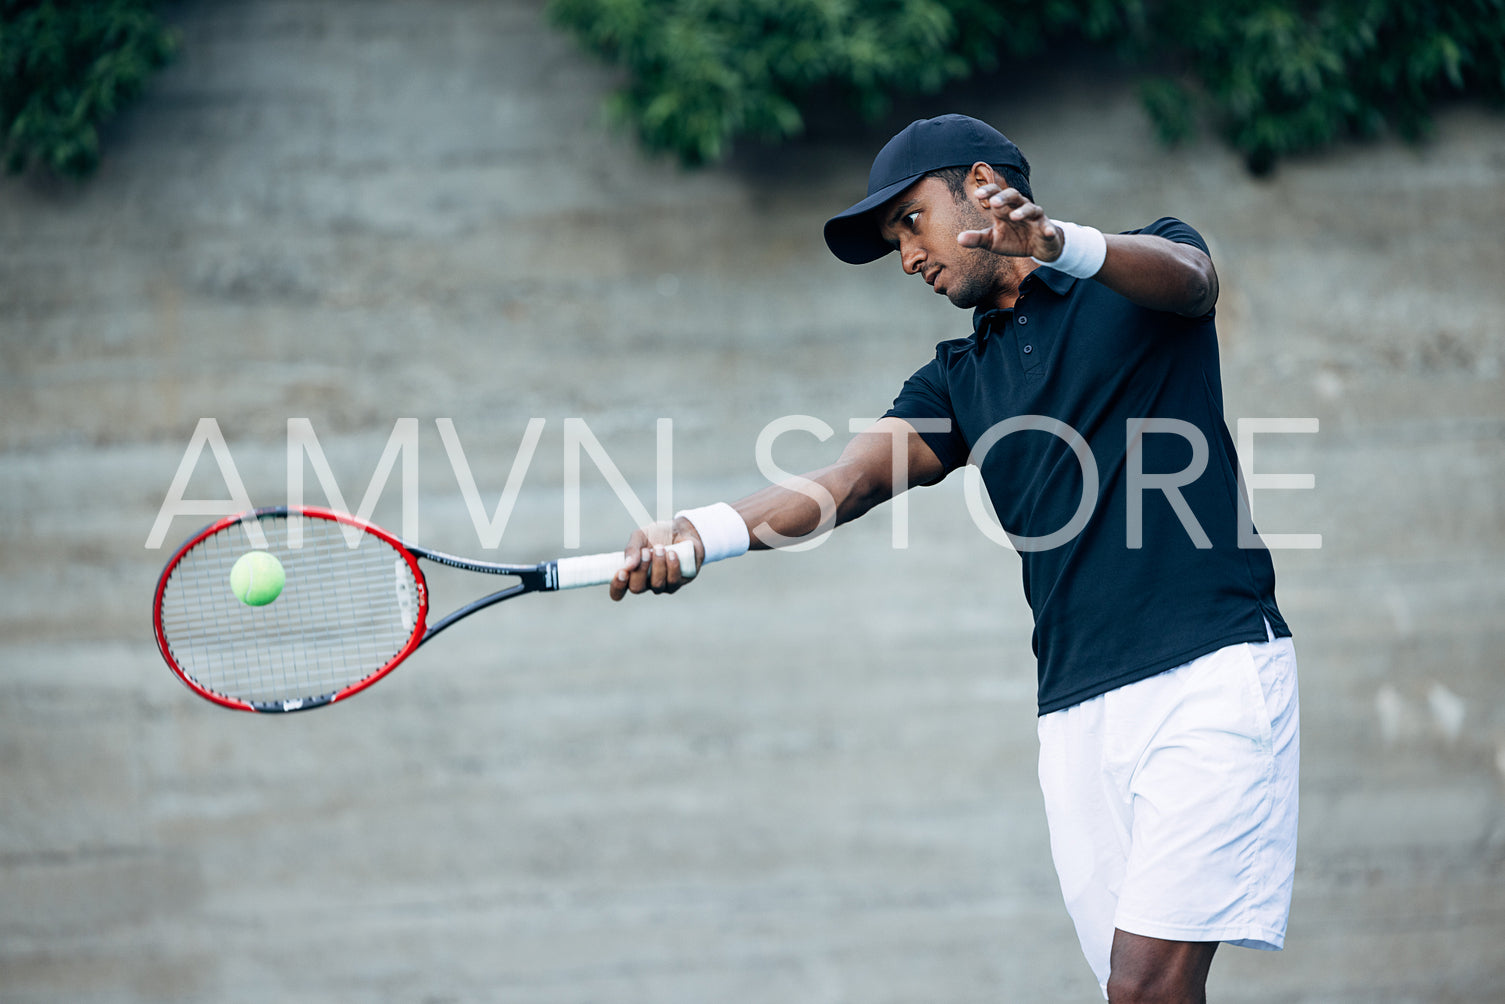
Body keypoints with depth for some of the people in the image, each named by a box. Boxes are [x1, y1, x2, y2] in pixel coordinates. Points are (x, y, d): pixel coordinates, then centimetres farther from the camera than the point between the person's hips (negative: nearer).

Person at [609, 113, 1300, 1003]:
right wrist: (701, 534, -16)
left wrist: (1060, 244, -41)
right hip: (1077, 715, 5)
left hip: (1209, 672, -5)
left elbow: (1186, 275, -18)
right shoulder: (959, 381, 19)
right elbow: (849, 480, 4)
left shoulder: (1148, 260, 7)